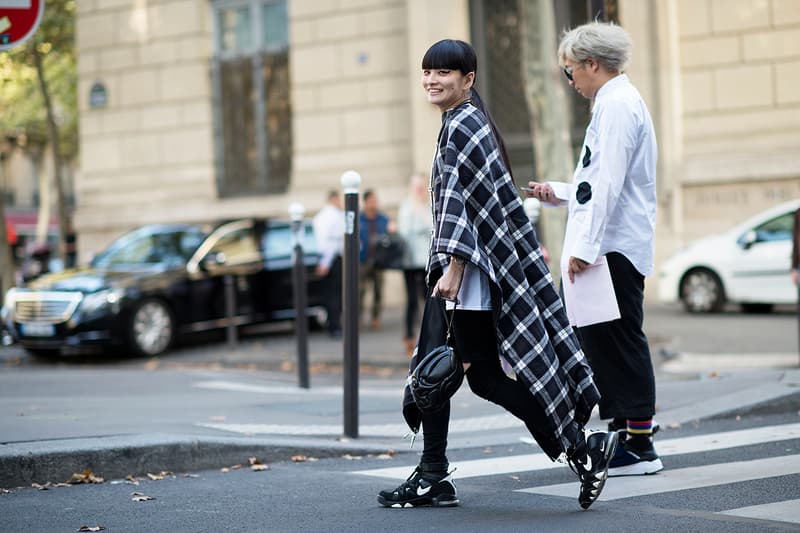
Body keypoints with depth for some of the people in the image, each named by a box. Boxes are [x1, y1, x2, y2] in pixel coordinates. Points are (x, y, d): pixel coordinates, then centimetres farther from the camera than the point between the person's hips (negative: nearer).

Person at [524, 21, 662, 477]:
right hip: (613, 247, 11)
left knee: (618, 343, -8)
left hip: (614, 248, -11)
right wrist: (560, 195, 23)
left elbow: (609, 183, -20)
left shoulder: (617, 104, -12)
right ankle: (625, 438, 16)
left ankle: (639, 447, -4)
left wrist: (585, 246, -23)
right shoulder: (619, 102, 22)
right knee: (601, 340, 12)